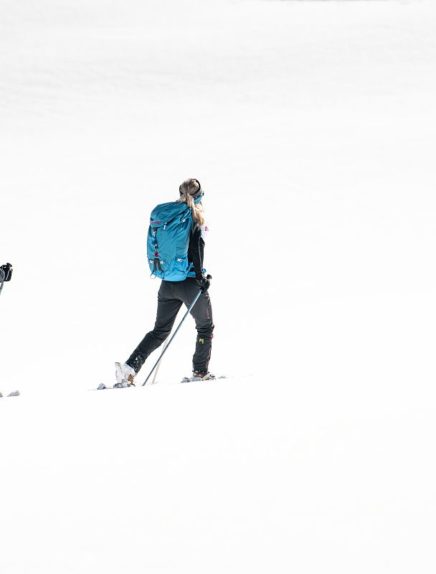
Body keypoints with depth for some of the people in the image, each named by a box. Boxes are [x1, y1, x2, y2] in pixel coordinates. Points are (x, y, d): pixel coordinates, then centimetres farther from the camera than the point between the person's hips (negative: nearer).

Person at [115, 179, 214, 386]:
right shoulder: (196, 217, -8)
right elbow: (197, 248, -17)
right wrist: (200, 277, -15)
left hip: (168, 282, 5)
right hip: (190, 281, -5)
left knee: (160, 330, 12)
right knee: (205, 328, 17)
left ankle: (130, 367, -4)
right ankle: (200, 372, 17)